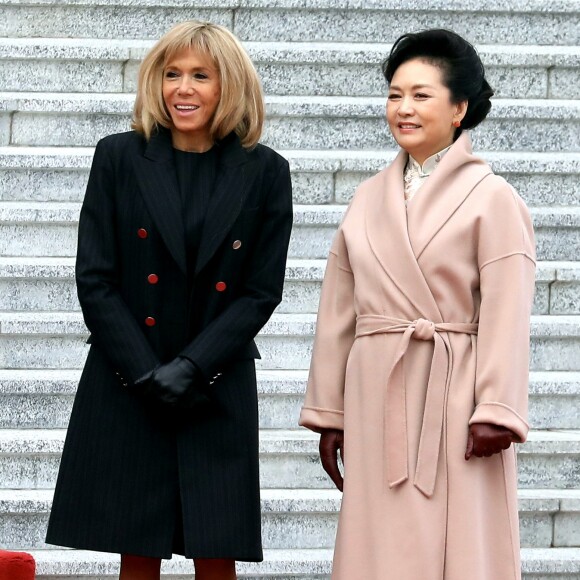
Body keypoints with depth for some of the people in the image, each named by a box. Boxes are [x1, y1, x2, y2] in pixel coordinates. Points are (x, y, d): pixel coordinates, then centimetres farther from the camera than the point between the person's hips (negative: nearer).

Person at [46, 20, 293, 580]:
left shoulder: (264, 172, 2)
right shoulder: (119, 158, 2)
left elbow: (261, 291, 0)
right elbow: (95, 280, -1)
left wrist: (191, 367, -12)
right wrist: (147, 374, -10)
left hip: (217, 396, 0)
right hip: (126, 391, 0)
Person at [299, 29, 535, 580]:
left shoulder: (492, 198, -2)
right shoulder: (368, 198, 13)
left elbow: (506, 314, -9)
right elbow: (338, 313, 14)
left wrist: (495, 412, -17)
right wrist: (328, 414, 12)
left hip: (453, 395, -5)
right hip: (377, 397, 5)